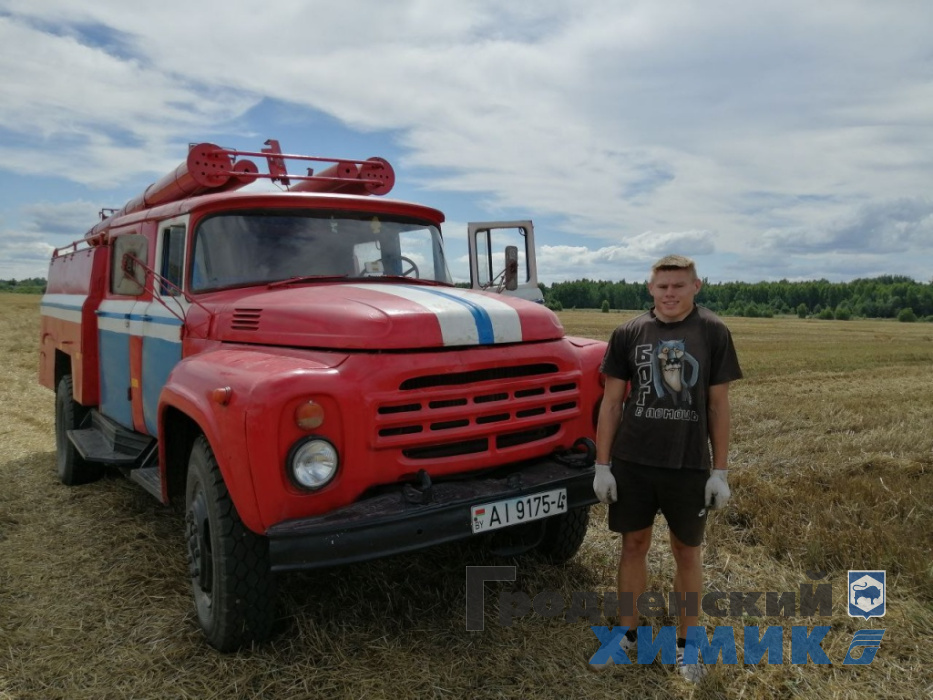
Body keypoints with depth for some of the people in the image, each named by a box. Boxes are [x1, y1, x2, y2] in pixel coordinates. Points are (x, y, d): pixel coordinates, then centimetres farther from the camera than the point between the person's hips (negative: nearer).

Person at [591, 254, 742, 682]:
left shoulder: (713, 333, -4)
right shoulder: (628, 334, -2)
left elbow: (718, 406, -1)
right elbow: (611, 402, 1)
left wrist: (721, 471, -2)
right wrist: (602, 465, -2)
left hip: (690, 465, 0)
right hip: (632, 463, 1)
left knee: (687, 552, 13)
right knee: (634, 545, 13)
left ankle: (685, 642, 31)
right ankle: (629, 634, 31)